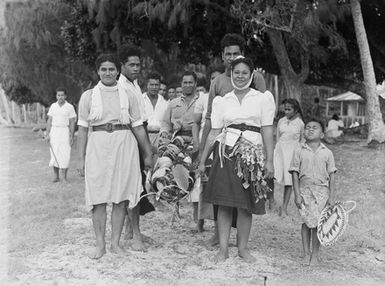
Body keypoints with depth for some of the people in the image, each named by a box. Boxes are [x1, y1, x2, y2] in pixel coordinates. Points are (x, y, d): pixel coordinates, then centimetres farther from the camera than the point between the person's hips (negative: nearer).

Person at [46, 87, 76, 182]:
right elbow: (49, 121, 8)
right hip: (54, 131, 2)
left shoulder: (70, 107, -1)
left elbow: (72, 123, 0)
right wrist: (47, 134, 1)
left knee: (65, 155, -5)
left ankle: (64, 177, 5)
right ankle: (56, 176, 9)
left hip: (65, 132, -2)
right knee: (54, 155, 2)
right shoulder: (53, 106, 7)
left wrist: (71, 137, -5)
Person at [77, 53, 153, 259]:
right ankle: (100, 244, 10)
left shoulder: (128, 96, 8)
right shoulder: (88, 96, 6)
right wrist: (81, 159, 0)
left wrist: (148, 154, 11)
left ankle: (116, 242, 15)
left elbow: (138, 127, 10)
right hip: (98, 147, -1)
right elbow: (82, 129, 5)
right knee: (98, 198, -1)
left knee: (121, 197, 3)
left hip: (124, 147, 1)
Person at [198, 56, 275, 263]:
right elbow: (214, 132, 13)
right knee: (224, 203, -1)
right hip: (226, 152, 1)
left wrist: (269, 160, -4)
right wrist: (202, 161, 11)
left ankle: (242, 248, 15)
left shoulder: (262, 99, 8)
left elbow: (267, 131, 3)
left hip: (251, 154, -1)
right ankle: (223, 248, 7)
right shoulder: (222, 101, 12)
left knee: (246, 204, 2)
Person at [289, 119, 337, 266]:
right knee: (307, 222, 3)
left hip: (321, 190, 0)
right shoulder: (299, 151, 0)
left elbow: (331, 175, 4)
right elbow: (295, 174, -1)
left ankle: (315, 254, 13)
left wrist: (331, 197, -1)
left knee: (318, 223, 0)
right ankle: (306, 252, 17)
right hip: (304, 190, 0)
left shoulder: (327, 153, 2)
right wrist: (297, 195, -6)